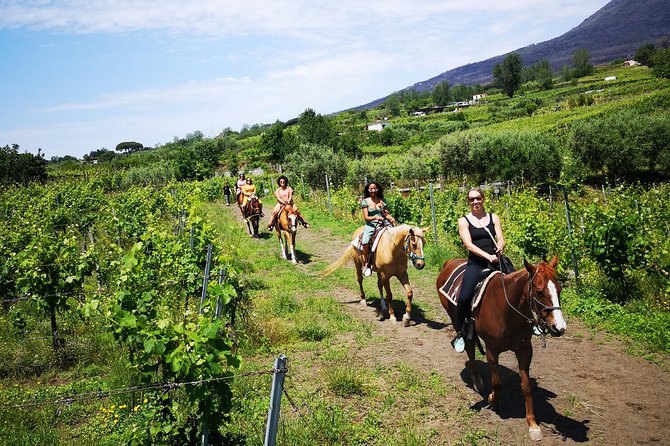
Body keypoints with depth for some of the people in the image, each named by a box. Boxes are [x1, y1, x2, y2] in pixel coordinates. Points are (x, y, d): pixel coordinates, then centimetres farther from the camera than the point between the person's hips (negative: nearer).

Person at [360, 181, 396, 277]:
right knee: (365, 242, -29)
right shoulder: (365, 201, 4)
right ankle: (366, 264, -15)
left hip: (383, 224, 3)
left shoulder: (382, 200, 13)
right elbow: (366, 218, -2)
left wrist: (391, 218, -6)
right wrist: (375, 217, -20)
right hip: (370, 225, -3)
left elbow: (386, 214, 16)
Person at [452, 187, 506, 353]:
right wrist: (487, 256, -19)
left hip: (495, 261, 3)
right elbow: (469, 245, -6)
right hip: (475, 264, -3)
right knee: (464, 298, -23)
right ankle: (461, 332, -2)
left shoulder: (493, 217, 14)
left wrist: (499, 248, -18)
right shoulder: (464, 221, 6)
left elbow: (501, 239, 6)